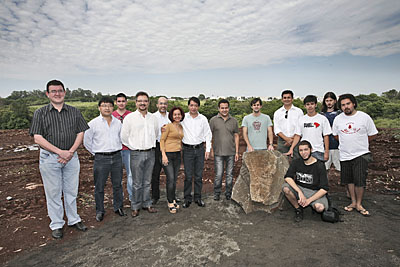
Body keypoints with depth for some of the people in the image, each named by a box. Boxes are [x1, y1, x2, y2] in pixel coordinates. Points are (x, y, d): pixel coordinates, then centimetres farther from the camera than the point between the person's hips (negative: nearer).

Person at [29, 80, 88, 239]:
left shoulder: (74, 112, 5)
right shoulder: (40, 113, 0)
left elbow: (80, 133, 3)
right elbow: (38, 138, -7)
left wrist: (70, 152, -10)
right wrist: (60, 152, -15)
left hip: (71, 157, 2)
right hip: (49, 158, -1)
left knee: (71, 190, 11)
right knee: (53, 192, 7)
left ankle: (74, 220, 28)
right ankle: (56, 225, 23)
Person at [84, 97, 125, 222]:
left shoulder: (118, 122, 6)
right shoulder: (93, 123, -4)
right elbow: (86, 141, 2)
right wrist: (96, 153, 3)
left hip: (117, 157, 3)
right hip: (101, 159, -3)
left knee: (117, 184, 12)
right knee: (99, 187, 6)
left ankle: (118, 207, 28)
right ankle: (99, 211, 22)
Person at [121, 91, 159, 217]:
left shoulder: (153, 118, 6)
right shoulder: (129, 117, -5)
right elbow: (124, 136, -1)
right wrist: (134, 147, 1)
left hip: (150, 153, 4)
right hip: (136, 154, -3)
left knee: (147, 182, 13)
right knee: (137, 183, 1)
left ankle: (146, 204, 26)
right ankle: (135, 207, 17)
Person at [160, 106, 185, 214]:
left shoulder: (181, 127, 12)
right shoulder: (168, 126, -6)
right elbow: (162, 140, -8)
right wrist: (164, 154, -15)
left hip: (177, 155, 6)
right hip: (168, 154, -6)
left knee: (175, 179, 11)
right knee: (170, 179, -9)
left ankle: (173, 200, 25)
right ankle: (171, 202, 5)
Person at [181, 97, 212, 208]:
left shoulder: (203, 118, 4)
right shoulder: (183, 117, -1)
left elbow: (208, 134, 8)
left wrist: (208, 149, 5)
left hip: (200, 149, 2)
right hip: (187, 149, -2)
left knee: (199, 175, 8)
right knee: (188, 176, 0)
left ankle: (198, 198, 21)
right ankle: (187, 199, 14)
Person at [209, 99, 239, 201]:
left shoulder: (233, 121, 7)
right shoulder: (213, 120, 1)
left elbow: (236, 136, 9)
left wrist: (237, 152, 5)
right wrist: (210, 149, -1)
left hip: (231, 152, 2)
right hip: (218, 152, -2)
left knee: (230, 174, 9)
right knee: (218, 174, 0)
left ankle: (228, 194, 25)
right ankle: (216, 193, 20)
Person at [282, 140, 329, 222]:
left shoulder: (319, 165, -11)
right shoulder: (296, 162, -2)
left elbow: (324, 189, -14)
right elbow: (288, 177, -16)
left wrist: (309, 200, -21)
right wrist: (300, 192, -30)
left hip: (315, 192, -2)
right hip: (298, 188, 3)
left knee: (320, 208, -33)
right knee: (285, 188, -27)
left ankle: (314, 205, 7)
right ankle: (298, 209, -3)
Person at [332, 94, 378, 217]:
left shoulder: (364, 117, -5)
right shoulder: (338, 119, 2)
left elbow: (372, 135, 4)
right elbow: (336, 135, 16)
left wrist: (360, 143, 9)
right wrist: (348, 143, 12)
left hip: (361, 154, -3)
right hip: (345, 155, 3)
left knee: (360, 181, -5)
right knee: (349, 180, 11)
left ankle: (359, 204, 12)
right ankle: (353, 202, 27)